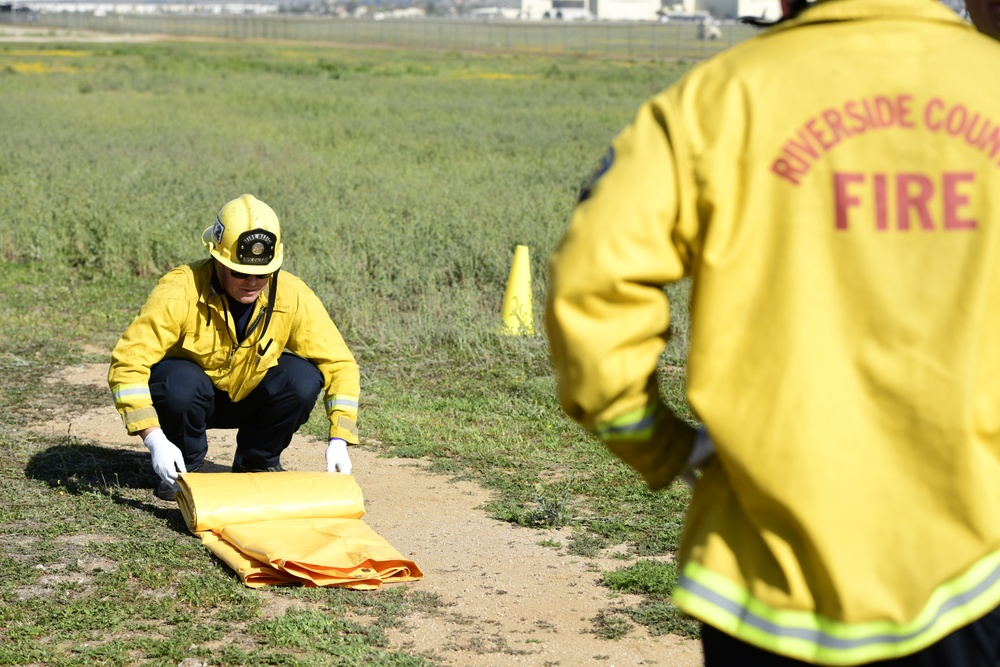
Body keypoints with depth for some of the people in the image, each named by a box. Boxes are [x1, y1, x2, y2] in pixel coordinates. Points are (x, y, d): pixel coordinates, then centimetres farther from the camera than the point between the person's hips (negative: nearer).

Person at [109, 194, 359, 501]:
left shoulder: (293, 297, -21)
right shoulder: (181, 291, -30)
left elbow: (340, 364, -16)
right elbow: (127, 362, -32)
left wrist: (338, 441, -27)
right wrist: (154, 439, -41)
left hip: (249, 400, 3)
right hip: (189, 396, -3)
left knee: (303, 377, -25)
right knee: (181, 380, -36)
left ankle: (257, 462, 1)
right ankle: (182, 469, -5)